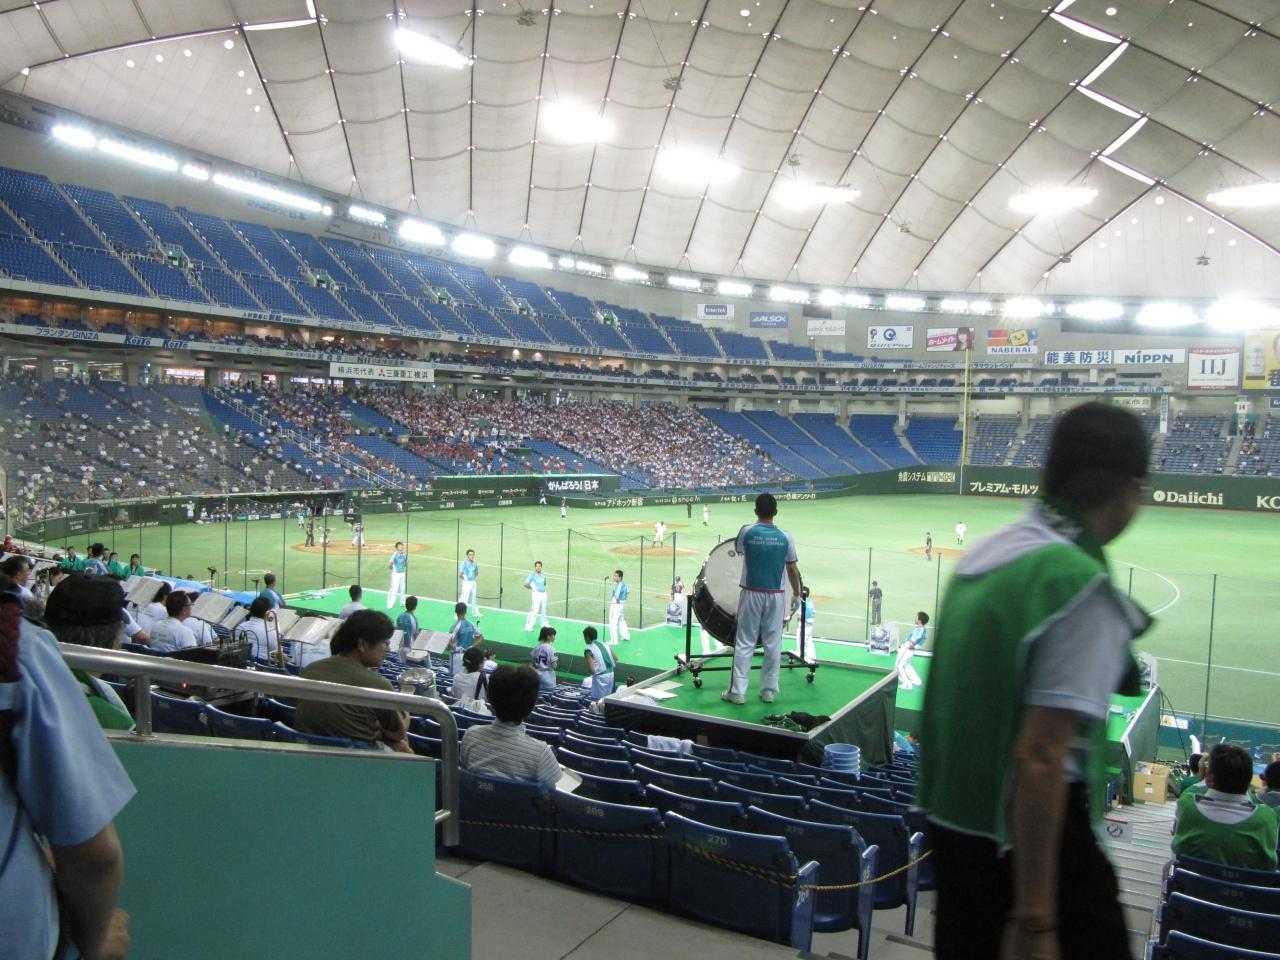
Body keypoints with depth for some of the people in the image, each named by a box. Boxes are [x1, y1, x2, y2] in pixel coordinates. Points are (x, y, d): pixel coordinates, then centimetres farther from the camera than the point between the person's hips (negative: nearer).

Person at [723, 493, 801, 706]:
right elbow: (792, 569, 1)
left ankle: (737, 691, 4)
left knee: (744, 644, 4)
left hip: (751, 594, -1)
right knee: (773, 644, 10)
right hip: (776, 595, 1)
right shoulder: (785, 537, -4)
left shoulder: (746, 532, -7)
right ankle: (769, 690, 15)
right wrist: (797, 594, 14)